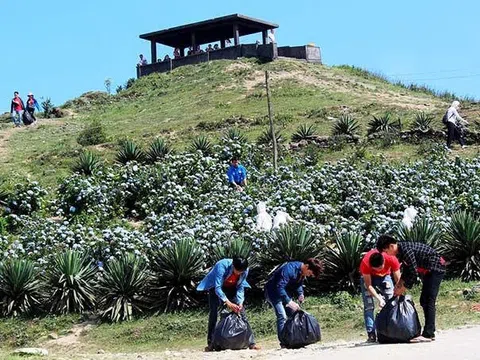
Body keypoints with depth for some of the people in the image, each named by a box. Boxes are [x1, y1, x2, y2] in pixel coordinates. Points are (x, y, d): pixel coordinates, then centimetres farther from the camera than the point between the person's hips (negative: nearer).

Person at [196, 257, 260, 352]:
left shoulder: (245, 270, -25)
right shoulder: (222, 266, -39)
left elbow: (240, 288, -14)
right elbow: (218, 288, -39)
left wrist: (240, 303, -28)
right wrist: (228, 302, -48)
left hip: (231, 288, 3)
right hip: (215, 287, -3)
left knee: (241, 312, -6)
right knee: (214, 313, -14)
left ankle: (251, 342, -4)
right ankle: (210, 344, -8)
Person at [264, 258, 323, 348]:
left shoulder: (303, 273, -5)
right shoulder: (290, 269, -33)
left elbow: (298, 285, 10)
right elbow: (279, 287, -38)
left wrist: (300, 294, -12)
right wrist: (289, 302, -44)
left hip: (285, 293, 9)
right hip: (273, 292, -9)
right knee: (282, 316, -18)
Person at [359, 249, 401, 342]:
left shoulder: (392, 259, -35)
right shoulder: (365, 263, -38)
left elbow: (398, 281, -24)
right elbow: (368, 285, -30)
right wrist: (379, 299, -38)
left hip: (385, 276, 2)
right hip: (368, 277, -2)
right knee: (369, 306, -12)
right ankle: (371, 334, -15)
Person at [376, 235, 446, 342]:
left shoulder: (406, 250, -27)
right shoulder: (400, 251, 3)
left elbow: (413, 273, -25)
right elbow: (407, 269, 16)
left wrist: (403, 288, -15)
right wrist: (399, 283, 7)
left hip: (436, 268, -10)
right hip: (429, 271, 10)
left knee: (429, 301, -14)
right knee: (424, 301, 11)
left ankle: (427, 334, -17)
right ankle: (430, 333, 16)